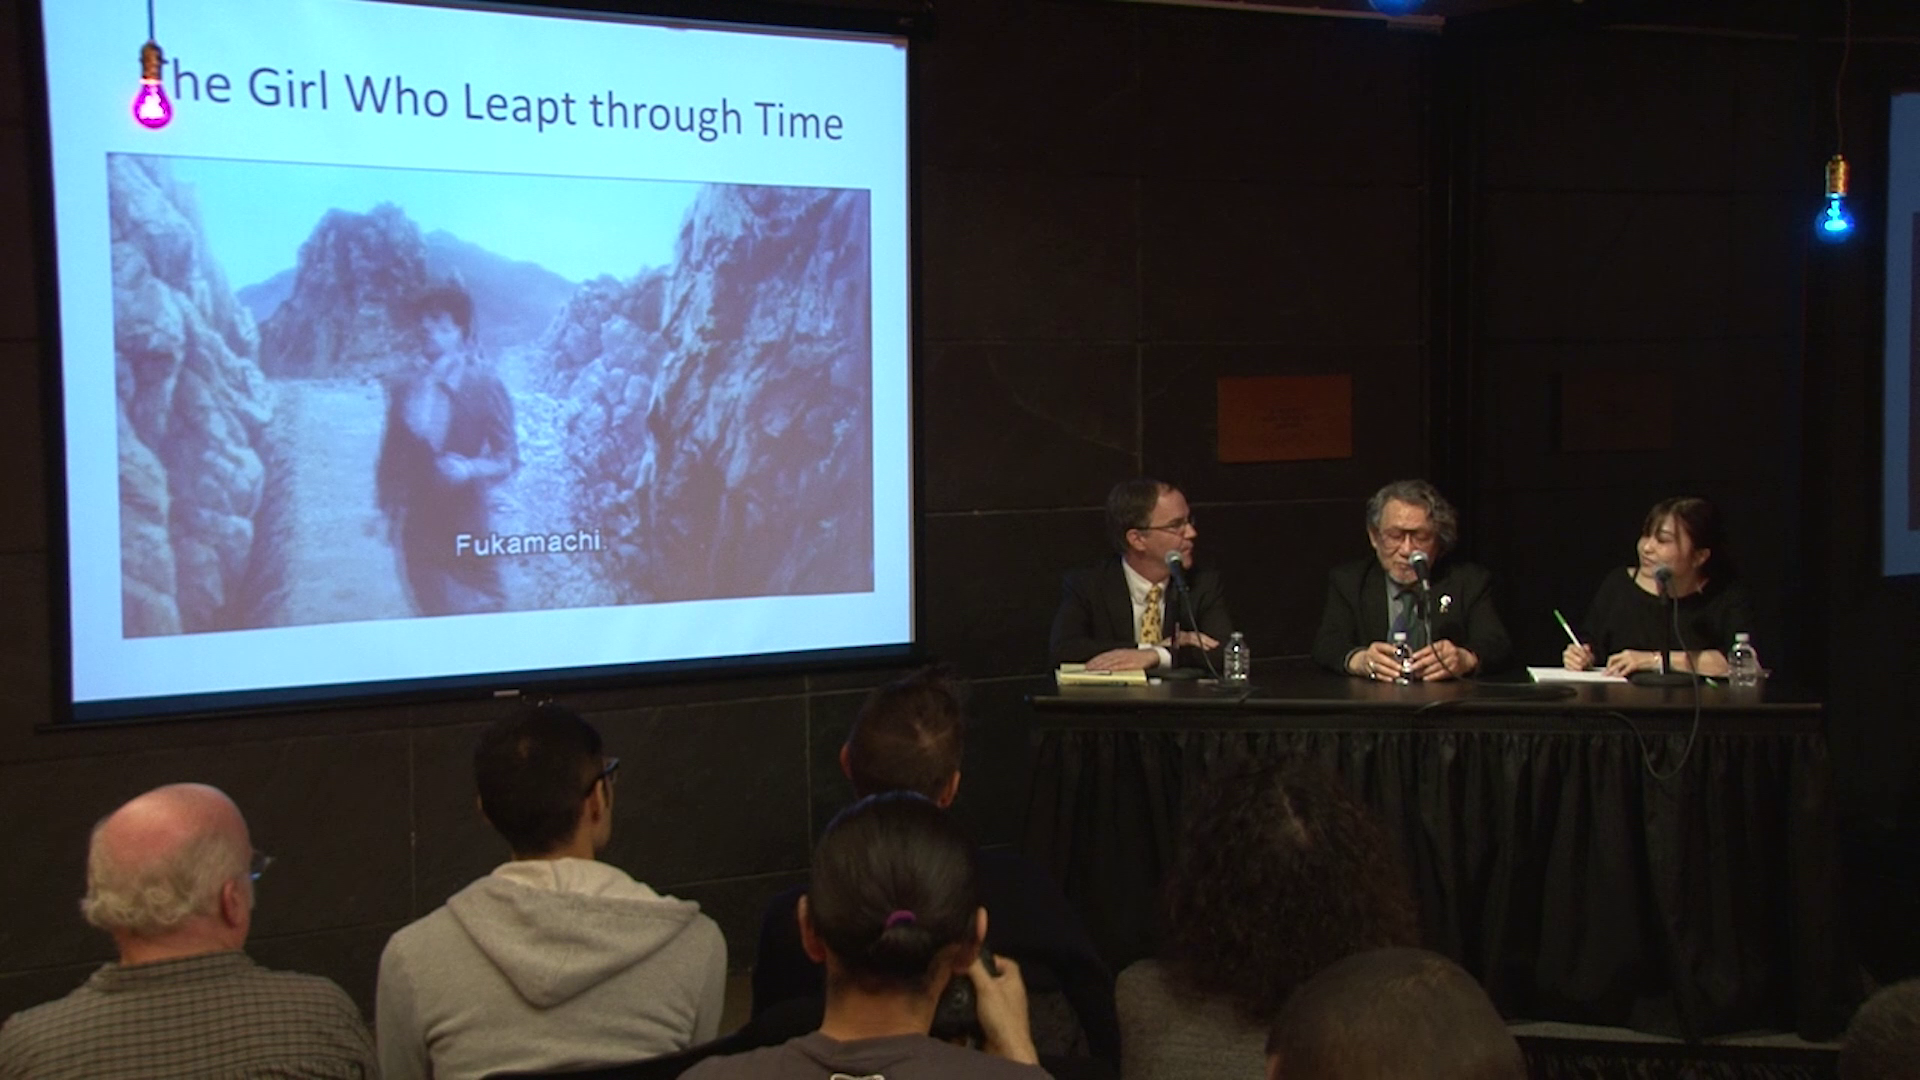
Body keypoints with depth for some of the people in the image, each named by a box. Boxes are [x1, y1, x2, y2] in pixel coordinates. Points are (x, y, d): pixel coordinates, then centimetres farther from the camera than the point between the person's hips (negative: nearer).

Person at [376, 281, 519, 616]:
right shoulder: (404, 386, 5)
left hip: (466, 520, -3)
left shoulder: (485, 387, -2)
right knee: (430, 607, 8)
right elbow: (392, 455, 9)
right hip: (418, 522, 3)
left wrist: (471, 469, -20)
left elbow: (509, 459, -3)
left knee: (480, 609, 0)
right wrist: (388, 508, 5)